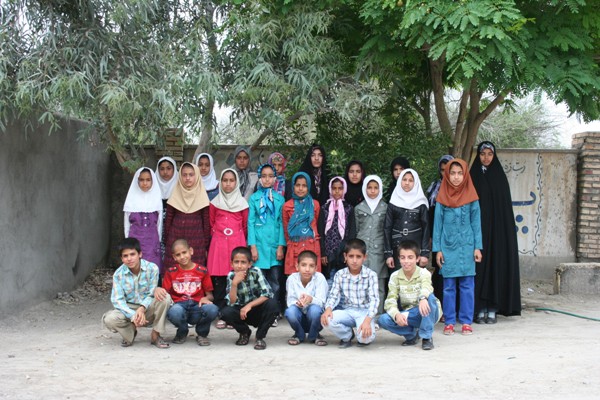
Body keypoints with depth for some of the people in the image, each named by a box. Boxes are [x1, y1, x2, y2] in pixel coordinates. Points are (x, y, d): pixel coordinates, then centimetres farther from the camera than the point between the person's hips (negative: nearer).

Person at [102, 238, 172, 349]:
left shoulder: (152, 268, -14)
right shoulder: (118, 274, -10)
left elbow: (152, 295, -12)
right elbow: (117, 300, -14)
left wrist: (142, 308, -33)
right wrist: (133, 316, -31)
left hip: (148, 308, 0)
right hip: (129, 310, 1)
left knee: (165, 298, -30)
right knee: (109, 319, -29)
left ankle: (155, 335, -13)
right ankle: (130, 332, 6)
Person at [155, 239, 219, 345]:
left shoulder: (202, 271, 9)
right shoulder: (171, 272, 10)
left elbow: (210, 295, 9)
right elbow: (165, 293, 5)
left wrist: (206, 298, -15)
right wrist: (158, 290, -19)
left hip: (197, 306, 0)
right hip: (179, 305, 0)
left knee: (213, 309, -35)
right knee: (174, 312, -39)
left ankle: (202, 334, 2)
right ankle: (182, 332, 2)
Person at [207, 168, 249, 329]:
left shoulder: (242, 202, 8)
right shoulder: (215, 202, 10)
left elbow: (245, 225, 13)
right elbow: (211, 224, 16)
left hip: (237, 243, 0)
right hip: (219, 243, 1)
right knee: (219, 280, -3)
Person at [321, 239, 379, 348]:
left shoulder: (371, 275, -7)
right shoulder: (340, 275, 1)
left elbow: (374, 299, -15)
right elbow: (334, 296, -3)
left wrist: (367, 320, -31)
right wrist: (328, 309, -27)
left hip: (364, 312, -2)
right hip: (347, 311, 2)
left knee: (366, 337, -32)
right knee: (327, 319, -29)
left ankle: (364, 339, 10)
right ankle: (347, 336, 4)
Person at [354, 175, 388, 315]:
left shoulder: (385, 208, 8)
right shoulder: (358, 208, 12)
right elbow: (355, 231, 14)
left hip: (378, 251, -1)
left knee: (378, 285, -3)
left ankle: (378, 314, 1)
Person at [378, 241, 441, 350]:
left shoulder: (423, 273, -13)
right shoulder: (395, 276, -4)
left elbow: (426, 287, -36)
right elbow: (390, 301, -13)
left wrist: (423, 298, -60)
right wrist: (397, 314, -35)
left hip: (426, 314, -2)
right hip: (408, 315, 2)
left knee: (430, 297, -34)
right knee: (383, 320, -24)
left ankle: (427, 337, -21)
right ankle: (412, 334, -3)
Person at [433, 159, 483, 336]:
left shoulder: (471, 197, 2)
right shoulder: (442, 198, 2)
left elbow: (476, 222, 4)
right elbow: (437, 223, 5)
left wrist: (477, 247, -1)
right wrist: (437, 249, 1)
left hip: (467, 247, 0)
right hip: (448, 247, 0)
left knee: (467, 285, 1)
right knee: (449, 286, 3)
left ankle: (466, 322, 8)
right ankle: (449, 322, 9)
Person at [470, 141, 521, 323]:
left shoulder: (500, 176, 7)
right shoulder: (473, 177, 4)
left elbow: (506, 205, 6)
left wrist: (506, 231, -2)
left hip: (497, 229, 1)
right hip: (477, 228, -1)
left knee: (496, 265, 0)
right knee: (479, 266, -2)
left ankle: (492, 309, 6)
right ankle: (480, 309, 3)